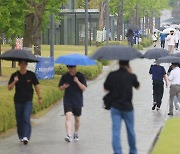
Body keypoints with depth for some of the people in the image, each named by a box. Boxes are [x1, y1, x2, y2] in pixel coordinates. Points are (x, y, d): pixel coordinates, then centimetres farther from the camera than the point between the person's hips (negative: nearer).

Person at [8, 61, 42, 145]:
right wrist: (14, 82, -21)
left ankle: (26, 137, -22)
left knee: (26, 118, -15)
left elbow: (36, 86, 9)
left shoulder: (31, 75, 1)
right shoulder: (14, 75, 1)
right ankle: (21, 136, 20)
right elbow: (9, 88, -3)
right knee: (19, 120, 7)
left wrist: (39, 97, 8)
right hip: (18, 101, 2)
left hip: (28, 101, -2)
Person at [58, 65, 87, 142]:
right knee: (68, 116, -17)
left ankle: (76, 133, 34)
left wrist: (77, 82, -23)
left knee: (77, 119, 12)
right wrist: (64, 86, -15)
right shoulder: (65, 76, 2)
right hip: (67, 101, 0)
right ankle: (68, 135, -25)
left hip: (77, 101, 0)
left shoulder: (80, 76, -3)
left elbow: (84, 88, -9)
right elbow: (60, 88, 8)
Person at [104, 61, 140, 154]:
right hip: (127, 107, 0)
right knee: (130, 131, 15)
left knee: (116, 131, 0)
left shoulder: (112, 75, -6)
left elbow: (106, 88, 4)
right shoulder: (131, 76, -9)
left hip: (115, 107, 0)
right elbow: (137, 87, 10)